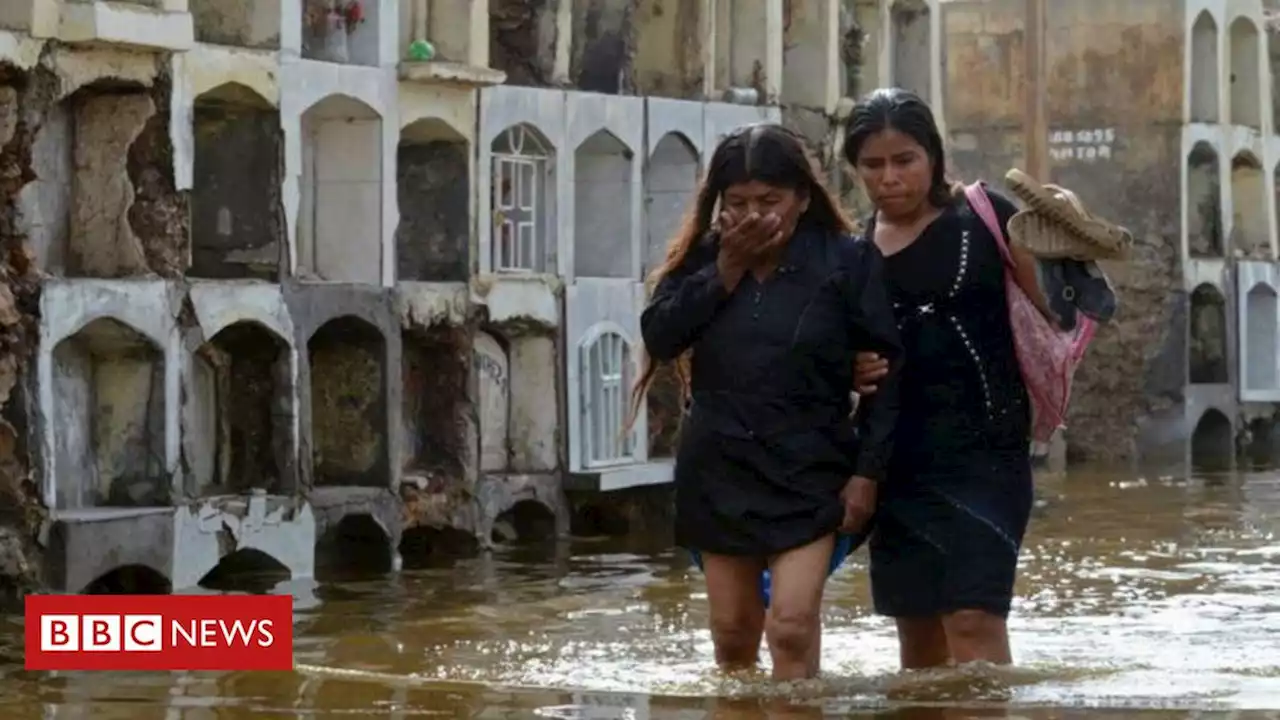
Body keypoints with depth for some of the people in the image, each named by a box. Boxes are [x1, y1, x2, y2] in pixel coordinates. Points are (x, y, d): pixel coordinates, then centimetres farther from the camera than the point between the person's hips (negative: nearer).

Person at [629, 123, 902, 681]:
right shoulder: (702, 259, 5)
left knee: (792, 626, -15)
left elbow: (890, 368, -5)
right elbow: (659, 338, -8)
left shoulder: (846, 261, -6)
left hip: (806, 471, -4)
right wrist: (725, 272, -14)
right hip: (718, 467, 4)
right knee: (732, 633, 10)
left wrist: (867, 470, -9)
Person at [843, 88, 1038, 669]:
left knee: (974, 620, -16)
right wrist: (849, 372, -4)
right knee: (917, 632, 12)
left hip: (983, 447, -5)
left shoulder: (984, 218, -4)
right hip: (896, 455, 5)